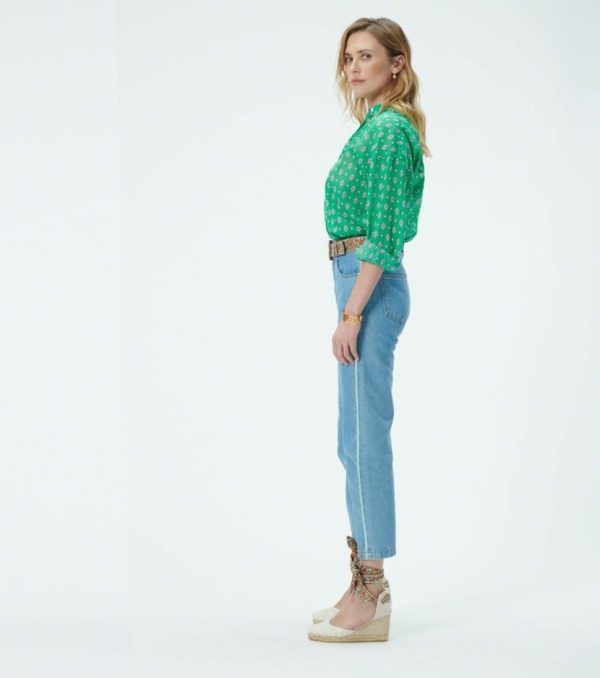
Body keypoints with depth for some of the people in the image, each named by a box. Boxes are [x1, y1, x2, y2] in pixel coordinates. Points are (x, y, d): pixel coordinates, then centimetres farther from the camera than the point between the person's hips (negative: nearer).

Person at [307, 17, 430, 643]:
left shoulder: (390, 129, -13)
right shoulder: (375, 126, 18)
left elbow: (383, 234, -20)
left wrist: (352, 312, -21)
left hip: (370, 287, -11)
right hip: (364, 285, 11)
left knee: (365, 437, -8)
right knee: (358, 439, 13)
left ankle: (368, 601, -3)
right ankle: (370, 583, 20)